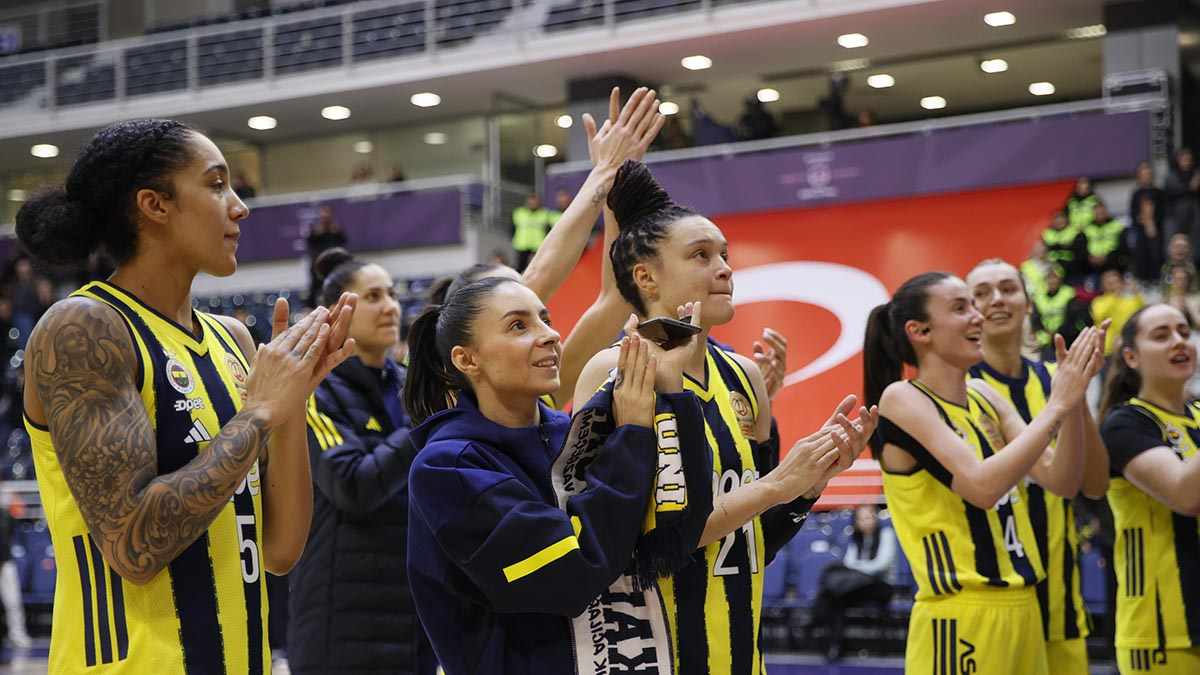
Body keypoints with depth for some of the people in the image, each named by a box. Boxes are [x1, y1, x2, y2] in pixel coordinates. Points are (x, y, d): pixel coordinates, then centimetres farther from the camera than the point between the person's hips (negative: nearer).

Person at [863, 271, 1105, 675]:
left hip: (1022, 610, 7)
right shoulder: (903, 399, -10)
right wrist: (1056, 406, -17)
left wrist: (1074, 397, -6)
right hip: (961, 617, -7)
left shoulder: (985, 397, 10)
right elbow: (983, 485, -22)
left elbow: (1062, 481, 5)